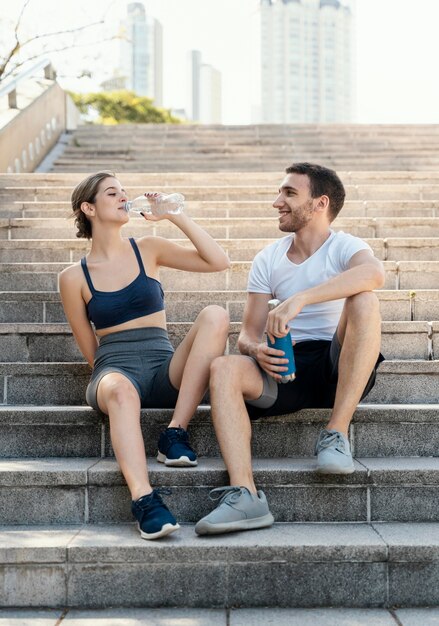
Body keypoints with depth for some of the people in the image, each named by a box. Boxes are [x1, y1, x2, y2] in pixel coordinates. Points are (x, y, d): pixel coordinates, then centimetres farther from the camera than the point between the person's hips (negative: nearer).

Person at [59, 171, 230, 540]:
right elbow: (92, 352, 12)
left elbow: (219, 262, 5)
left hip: (164, 371, 2)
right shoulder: (74, 278, 8)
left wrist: (175, 216, 2)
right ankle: (145, 501, -50)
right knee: (119, 390, -40)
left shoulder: (148, 251, 13)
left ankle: (175, 434, -27)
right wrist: (110, 378, -1)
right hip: (114, 371, -2)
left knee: (215, 316, -26)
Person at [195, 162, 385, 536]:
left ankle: (336, 434, -25)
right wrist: (258, 350, -17)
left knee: (364, 301, -29)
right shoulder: (268, 260, 13)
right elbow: (248, 334, 9)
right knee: (223, 368, -24)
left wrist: (298, 300, -36)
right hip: (287, 368, 3)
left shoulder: (344, 247, -1)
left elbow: (374, 273, -28)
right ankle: (245, 496, -36)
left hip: (339, 369, -3)